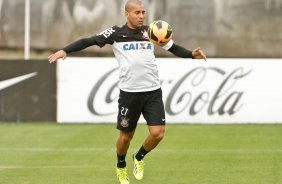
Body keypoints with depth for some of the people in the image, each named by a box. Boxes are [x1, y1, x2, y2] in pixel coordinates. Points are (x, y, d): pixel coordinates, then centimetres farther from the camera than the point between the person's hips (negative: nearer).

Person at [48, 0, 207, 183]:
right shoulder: (116, 33, 1)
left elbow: (174, 48, 11)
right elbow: (89, 41, -1)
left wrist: (192, 54, -7)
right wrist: (65, 50, -12)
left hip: (153, 92, 2)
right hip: (129, 92, -2)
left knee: (158, 133, -9)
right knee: (126, 135, 9)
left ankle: (139, 158, 22)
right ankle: (121, 167, 39)